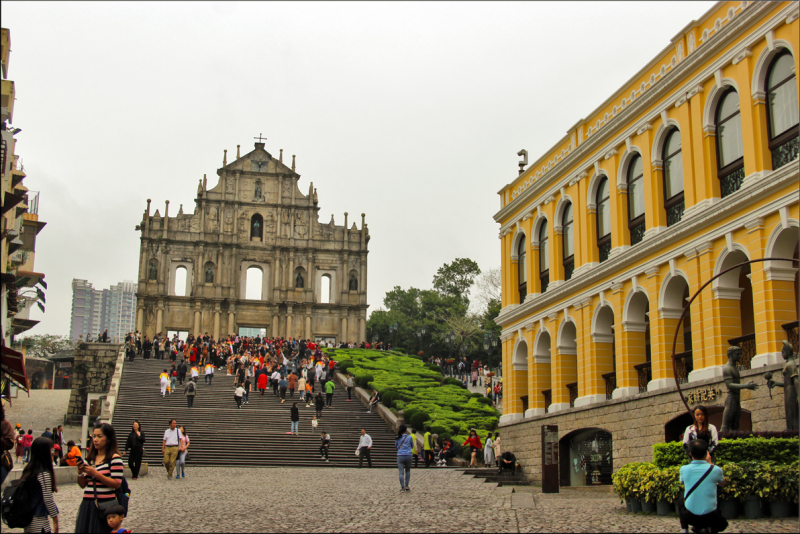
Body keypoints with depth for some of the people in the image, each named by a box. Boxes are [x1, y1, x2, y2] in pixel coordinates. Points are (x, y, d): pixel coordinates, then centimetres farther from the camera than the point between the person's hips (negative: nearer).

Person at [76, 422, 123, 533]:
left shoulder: (114, 458, -7)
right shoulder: (90, 458, 12)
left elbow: (116, 484, -15)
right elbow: (83, 485, 15)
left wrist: (96, 474, -19)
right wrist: (80, 472, -4)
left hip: (105, 506, -6)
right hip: (87, 505, 6)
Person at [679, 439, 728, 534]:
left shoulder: (683, 469, -6)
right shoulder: (715, 470, -10)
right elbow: (722, 483, 15)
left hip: (689, 516, 0)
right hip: (710, 516, 1)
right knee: (722, 523, 34)